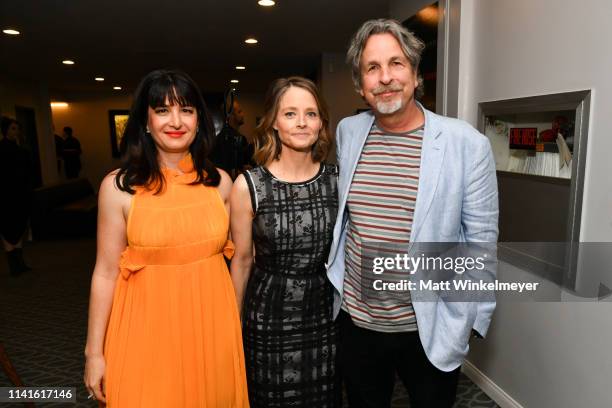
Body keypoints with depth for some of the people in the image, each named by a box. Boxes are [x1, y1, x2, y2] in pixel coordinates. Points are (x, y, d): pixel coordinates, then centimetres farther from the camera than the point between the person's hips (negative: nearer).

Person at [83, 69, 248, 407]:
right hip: (148, 328, -2)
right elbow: (106, 272, -5)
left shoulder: (219, 182, -2)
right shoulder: (119, 187, -10)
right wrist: (94, 351, -2)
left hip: (212, 324, 3)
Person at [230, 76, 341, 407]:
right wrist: (234, 321, 5)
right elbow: (241, 260, -3)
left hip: (324, 313, 3)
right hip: (270, 318, -2)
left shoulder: (336, 179, -4)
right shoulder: (248, 185, -12)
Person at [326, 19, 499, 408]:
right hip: (356, 320, 3)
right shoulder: (348, 132, -1)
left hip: (432, 328, -2)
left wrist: (474, 317, -5)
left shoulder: (468, 144, -13)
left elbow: (481, 239, -7)